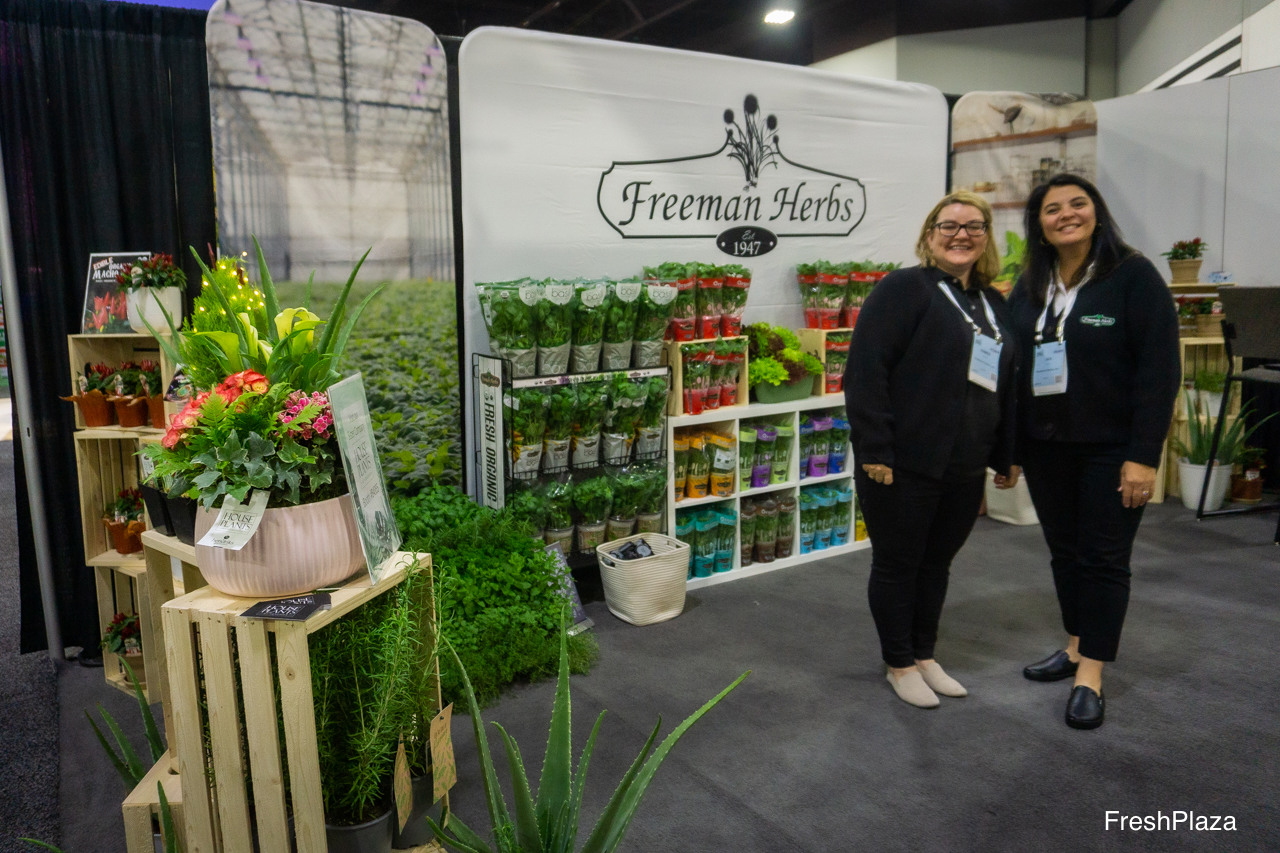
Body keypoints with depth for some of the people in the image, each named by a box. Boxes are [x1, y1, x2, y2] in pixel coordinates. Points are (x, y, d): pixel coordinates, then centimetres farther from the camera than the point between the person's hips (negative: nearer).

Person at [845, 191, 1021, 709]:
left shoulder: (994, 305, 15)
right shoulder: (905, 289, -9)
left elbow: (1008, 388, 21)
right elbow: (864, 371, -17)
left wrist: (1007, 455, 17)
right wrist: (873, 451, -21)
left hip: (965, 471, 7)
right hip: (903, 467, -7)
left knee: (937, 562, 18)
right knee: (897, 564, 8)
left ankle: (924, 656, 35)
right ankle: (900, 665, 25)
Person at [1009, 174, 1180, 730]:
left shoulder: (1133, 276, -8)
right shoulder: (1028, 287, 8)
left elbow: (1159, 370, -12)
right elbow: (1010, 366, 10)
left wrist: (1144, 456, -17)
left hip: (1111, 449, -5)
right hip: (1045, 447, 5)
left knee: (1103, 557, 3)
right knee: (1064, 551, 15)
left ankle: (1090, 675, 12)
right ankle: (1076, 646, 32)